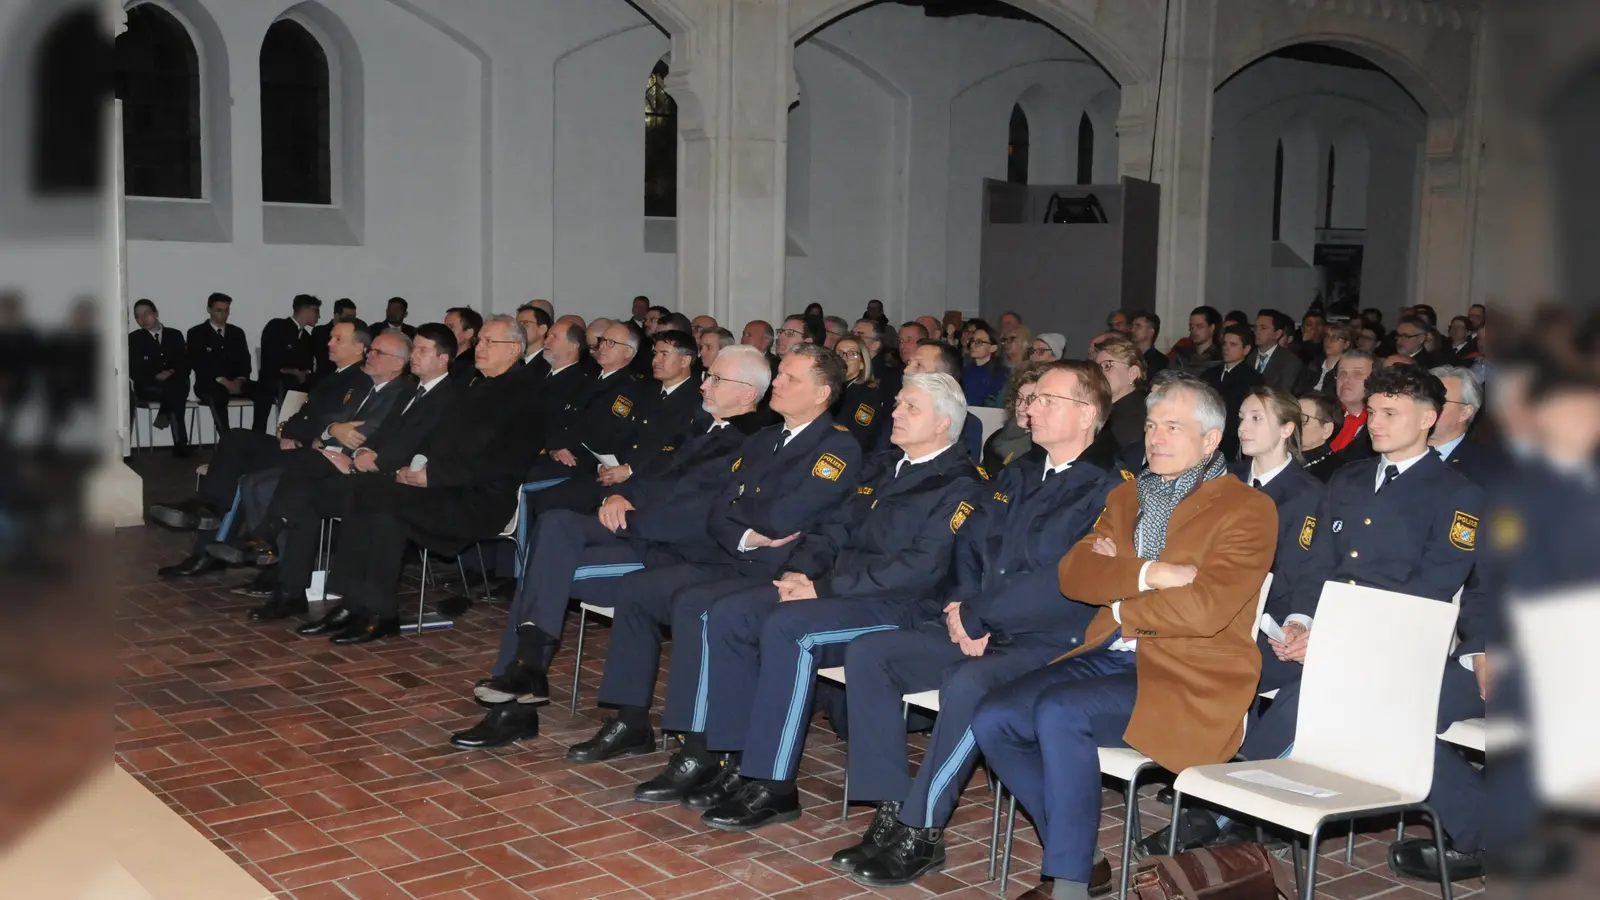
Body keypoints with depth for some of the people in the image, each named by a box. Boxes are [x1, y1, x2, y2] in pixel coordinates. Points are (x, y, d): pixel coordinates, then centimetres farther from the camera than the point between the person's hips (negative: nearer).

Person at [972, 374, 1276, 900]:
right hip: (1108, 656, 7)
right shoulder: (1126, 498, 18)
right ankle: (1073, 851, 3)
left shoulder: (1247, 510, -3)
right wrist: (1148, 573, -12)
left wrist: (1120, 602, -5)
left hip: (1188, 679, -7)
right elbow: (1073, 574, 4)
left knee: (1059, 712, -30)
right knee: (993, 719, -13)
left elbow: (1205, 608, -17)